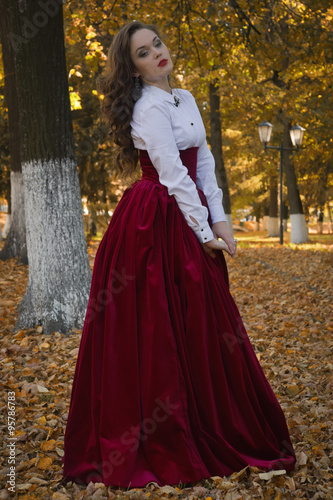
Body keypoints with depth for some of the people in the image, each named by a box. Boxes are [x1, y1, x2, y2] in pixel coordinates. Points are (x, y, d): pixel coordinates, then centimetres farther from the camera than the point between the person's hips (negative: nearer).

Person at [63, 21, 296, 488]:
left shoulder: (185, 99, 14)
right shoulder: (149, 108, -12)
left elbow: (203, 163, 12)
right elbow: (173, 175, -16)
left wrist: (219, 220, 3)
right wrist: (204, 233, -13)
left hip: (188, 217, 8)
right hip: (157, 222, -8)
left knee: (202, 325, 12)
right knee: (159, 332, -1)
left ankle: (217, 434, 25)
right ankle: (166, 446, 11)